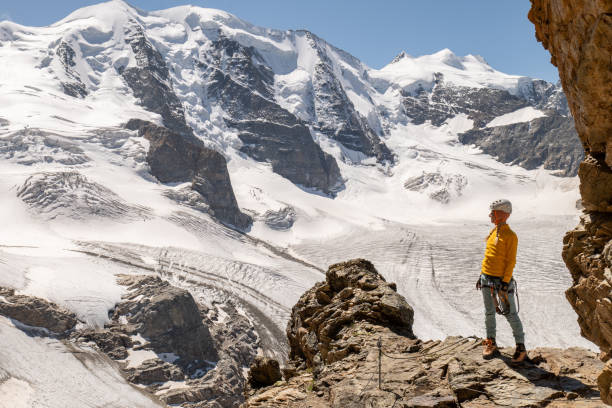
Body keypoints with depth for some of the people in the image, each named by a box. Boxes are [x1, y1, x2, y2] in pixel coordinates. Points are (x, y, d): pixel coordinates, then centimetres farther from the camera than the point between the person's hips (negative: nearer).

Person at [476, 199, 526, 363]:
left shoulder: (510, 235, -12)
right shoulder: (492, 232, 11)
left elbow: (511, 261, -14)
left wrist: (505, 283, -19)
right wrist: (481, 276, 16)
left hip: (502, 280, -7)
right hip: (487, 279, 7)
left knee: (510, 314, -1)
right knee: (489, 313, 13)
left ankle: (521, 347, 9)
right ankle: (491, 344, 23)